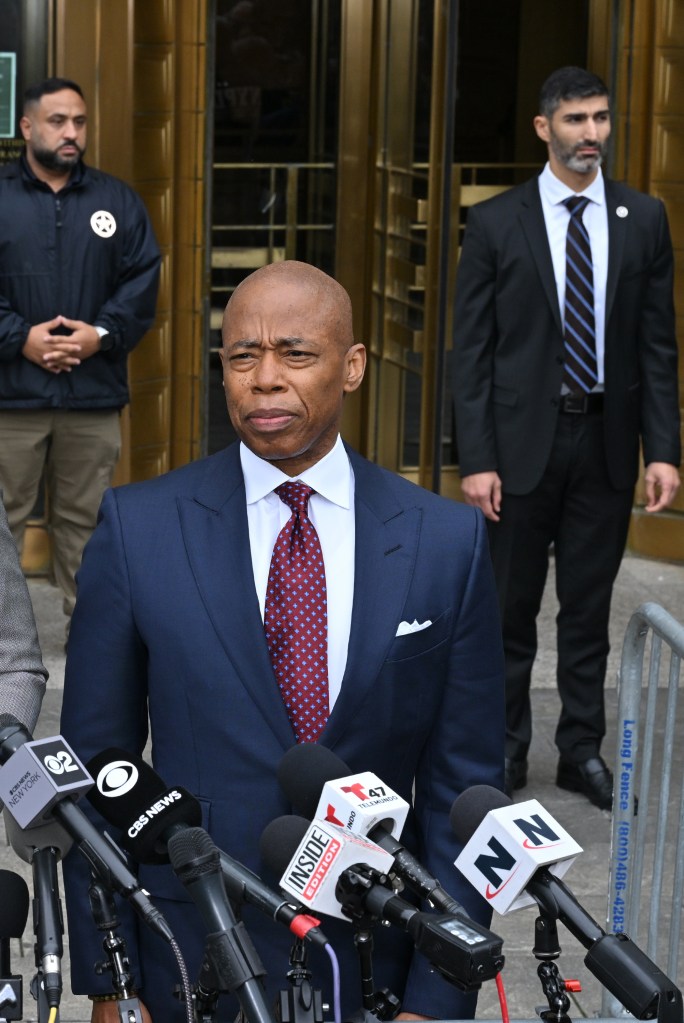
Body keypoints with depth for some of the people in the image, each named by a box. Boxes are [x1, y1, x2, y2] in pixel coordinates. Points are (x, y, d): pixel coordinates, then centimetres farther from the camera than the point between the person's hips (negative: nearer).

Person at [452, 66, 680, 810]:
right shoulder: (495, 223, -3)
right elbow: (470, 349, -3)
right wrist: (475, 459, -9)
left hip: (606, 441, 2)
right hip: (522, 441, -2)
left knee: (589, 609, 10)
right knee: (512, 608, 8)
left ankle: (582, 750, 21)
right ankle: (506, 748, 22)